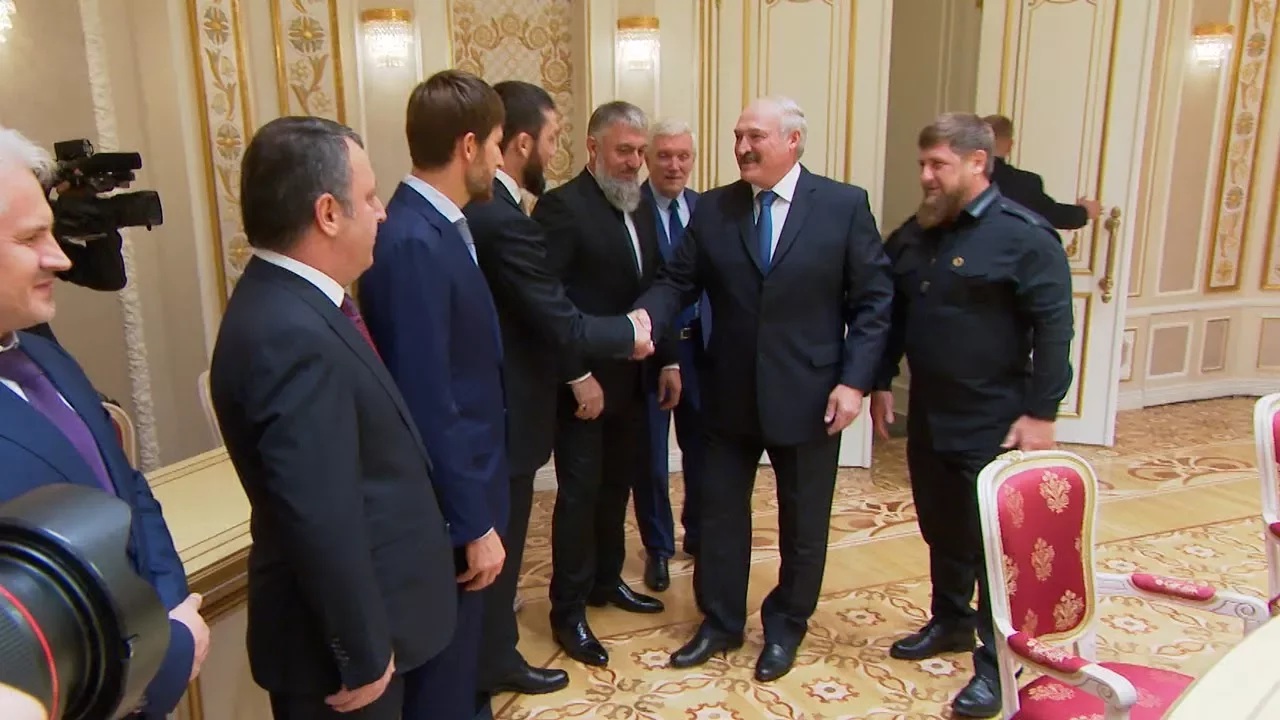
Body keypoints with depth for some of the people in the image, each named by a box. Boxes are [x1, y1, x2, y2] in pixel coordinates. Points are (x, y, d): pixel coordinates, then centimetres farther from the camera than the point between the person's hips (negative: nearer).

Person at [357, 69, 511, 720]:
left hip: (462, 489, 9)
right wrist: (474, 523, -19)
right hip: (446, 504, -9)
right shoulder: (413, 241, -24)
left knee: (459, 649, 26)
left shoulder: (437, 227, 5)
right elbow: (426, 404, -26)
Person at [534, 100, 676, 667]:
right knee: (580, 493, 2)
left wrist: (667, 359, 8)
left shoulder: (640, 210, 11)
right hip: (585, 382, -7)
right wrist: (579, 376, -21)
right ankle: (568, 610, 17)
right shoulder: (562, 206, -13)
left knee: (617, 485, 17)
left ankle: (606, 580, 35)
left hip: (632, 379, 7)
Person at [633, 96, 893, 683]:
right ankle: (720, 621, 34)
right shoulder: (712, 210, 1)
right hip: (730, 394, 2)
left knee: (803, 523, 14)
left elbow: (873, 300, -5)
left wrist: (854, 380, -12)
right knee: (720, 513, 13)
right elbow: (678, 282, -3)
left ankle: (786, 625, 36)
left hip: (808, 396, -2)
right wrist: (645, 320, -24)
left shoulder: (844, 205, -6)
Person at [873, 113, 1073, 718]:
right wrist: (880, 383, 12)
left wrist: (1040, 413, -16)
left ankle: (997, 663, 17)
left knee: (994, 541, 3)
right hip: (927, 414, 6)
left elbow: (1053, 328, -14)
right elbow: (892, 314, 14)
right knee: (941, 529, 19)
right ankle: (951, 622, 39)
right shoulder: (913, 236, 8)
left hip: (993, 423, -6)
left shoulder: (1024, 235, -12)